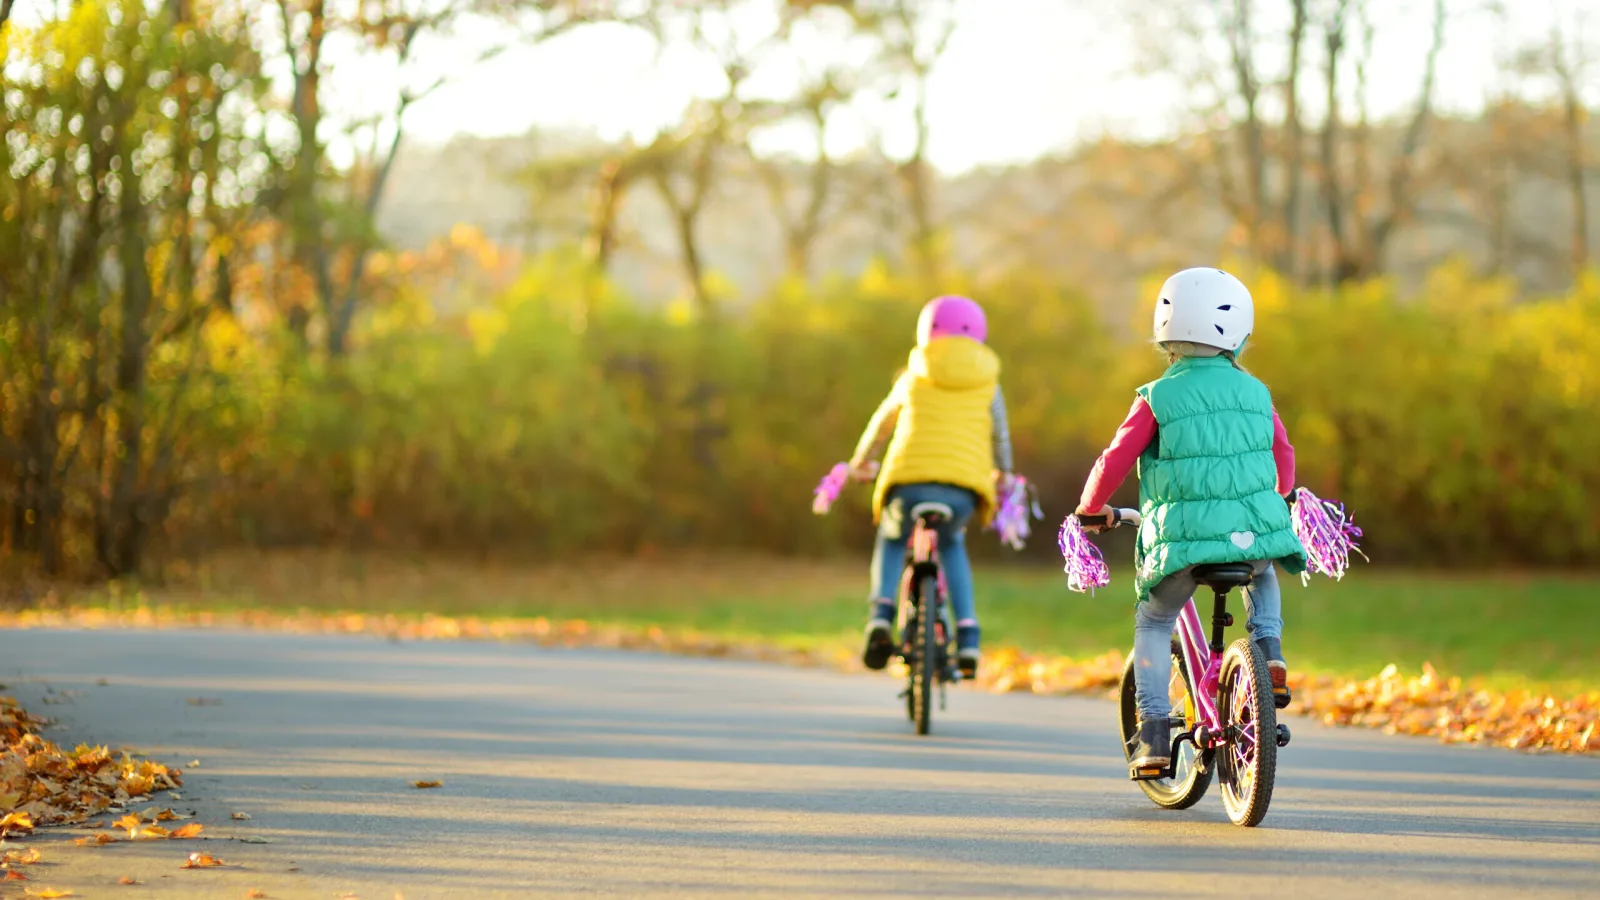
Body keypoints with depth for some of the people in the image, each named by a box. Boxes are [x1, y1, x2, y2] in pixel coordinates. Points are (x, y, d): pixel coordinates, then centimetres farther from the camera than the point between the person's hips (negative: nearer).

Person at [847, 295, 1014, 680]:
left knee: (892, 539, 32)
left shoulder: (914, 378, 18)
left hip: (910, 481, -1)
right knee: (951, 544, 34)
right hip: (964, 489, 1)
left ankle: (881, 613, 5)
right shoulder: (987, 383, 17)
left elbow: (882, 422, 33)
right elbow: (1000, 435, 31)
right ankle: (967, 637, 18)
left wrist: (862, 461, 53)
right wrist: (1003, 475, 52)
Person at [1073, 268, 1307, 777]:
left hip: (1183, 538, -2)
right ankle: (1269, 653, 14)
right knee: (1262, 576, 37)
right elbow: (1283, 455, 20)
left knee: (1153, 623, 17)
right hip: (1254, 532, 2)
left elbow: (1116, 460, -2)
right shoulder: (1255, 393, 9)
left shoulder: (1157, 399, -1)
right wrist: (1278, 497, 41)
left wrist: (1091, 508, 16)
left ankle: (1154, 733, 6)